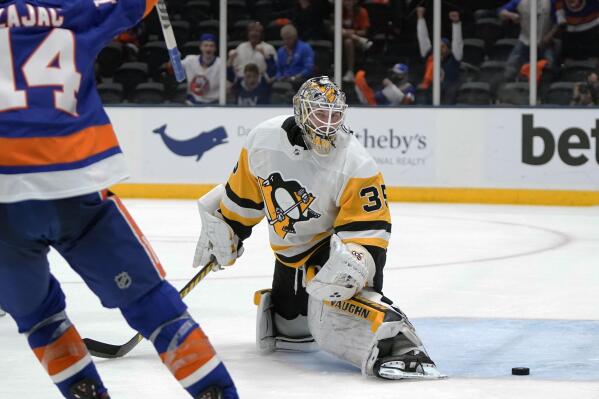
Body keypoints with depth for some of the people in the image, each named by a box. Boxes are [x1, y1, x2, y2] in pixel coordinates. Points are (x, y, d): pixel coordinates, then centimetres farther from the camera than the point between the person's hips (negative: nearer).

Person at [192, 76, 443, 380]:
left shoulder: (355, 164, -26)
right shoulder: (263, 139, -14)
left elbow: (369, 227, -25)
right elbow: (244, 192, 5)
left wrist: (355, 261, -42)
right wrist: (225, 231, 14)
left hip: (335, 244, -6)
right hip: (291, 251, 6)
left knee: (333, 302, -37)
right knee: (286, 329, 17)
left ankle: (396, 344, -52)